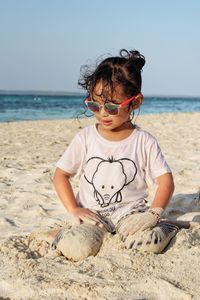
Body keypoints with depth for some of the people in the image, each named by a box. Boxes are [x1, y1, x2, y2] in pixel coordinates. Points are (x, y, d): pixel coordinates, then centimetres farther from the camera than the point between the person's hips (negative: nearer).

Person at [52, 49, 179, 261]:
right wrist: (74, 210, -8)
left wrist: (154, 212, -16)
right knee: (75, 249, -27)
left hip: (131, 210, 0)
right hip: (93, 213, 1)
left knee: (150, 243, -29)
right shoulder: (85, 138, 0)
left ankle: (165, 228, 4)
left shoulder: (144, 141, -2)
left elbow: (165, 180, -1)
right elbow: (61, 174, 4)